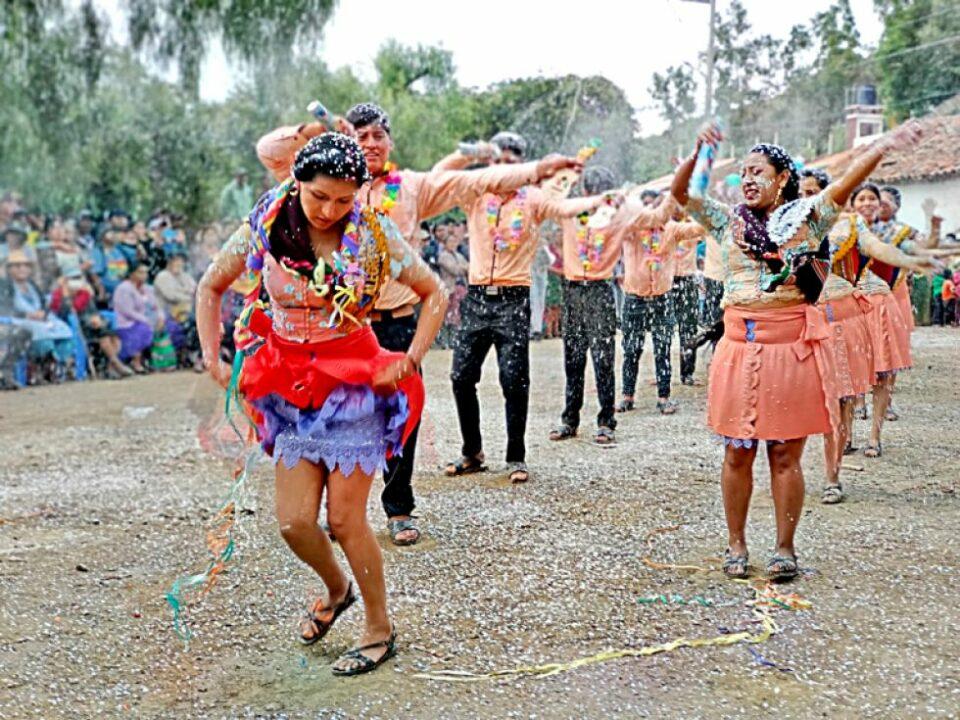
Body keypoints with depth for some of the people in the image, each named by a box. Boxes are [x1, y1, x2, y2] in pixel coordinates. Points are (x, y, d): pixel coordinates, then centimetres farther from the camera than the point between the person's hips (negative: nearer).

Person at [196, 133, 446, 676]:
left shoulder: (373, 232, -10)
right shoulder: (265, 227, -5)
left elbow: (435, 294, -2)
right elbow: (211, 287, 9)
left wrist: (412, 359, -11)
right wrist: (213, 357, 0)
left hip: (354, 382, -3)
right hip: (291, 387, 3)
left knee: (346, 518, -1)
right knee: (294, 521, 0)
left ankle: (381, 630, 21)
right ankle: (336, 590, 34)